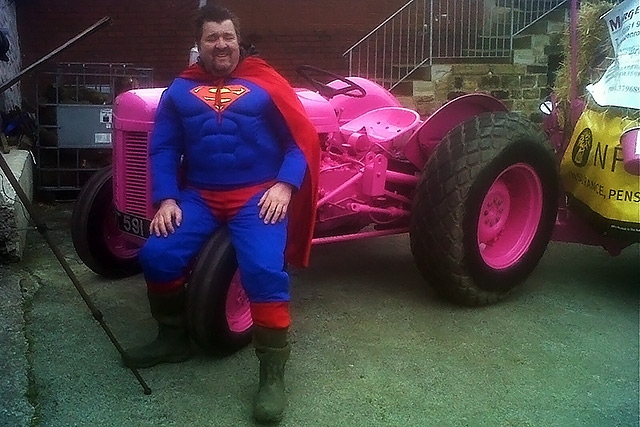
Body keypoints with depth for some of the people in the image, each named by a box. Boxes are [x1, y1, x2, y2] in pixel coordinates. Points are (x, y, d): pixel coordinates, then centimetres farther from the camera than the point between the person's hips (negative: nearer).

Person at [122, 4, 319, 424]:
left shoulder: (264, 82, 4)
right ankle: (173, 337, 11)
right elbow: (164, 149, 9)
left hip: (258, 195, -3)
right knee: (158, 255, -16)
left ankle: (273, 371, -12)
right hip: (199, 195, 4)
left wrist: (284, 185, -14)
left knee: (264, 269, -27)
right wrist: (166, 198, -6)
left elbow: (303, 138, 1)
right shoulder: (180, 89, 12)